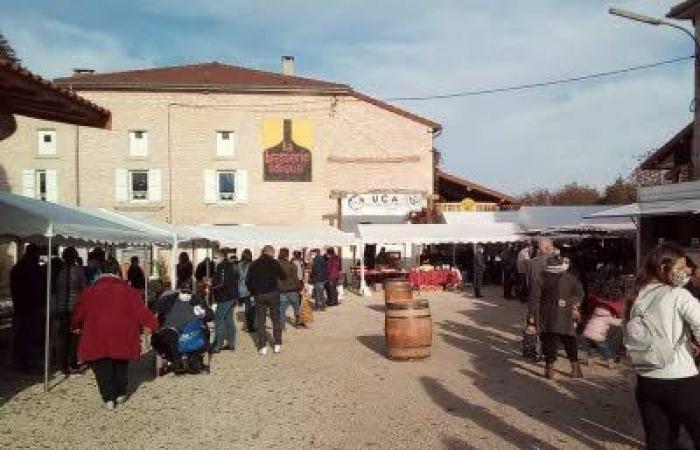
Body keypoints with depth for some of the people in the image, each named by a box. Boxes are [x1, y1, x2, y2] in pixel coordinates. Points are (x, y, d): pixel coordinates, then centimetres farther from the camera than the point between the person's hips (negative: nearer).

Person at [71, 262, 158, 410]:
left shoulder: (89, 292, 6)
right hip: (122, 337, 1)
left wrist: (75, 327, 30)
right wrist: (153, 324, 7)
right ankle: (120, 394, 25)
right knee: (121, 366, 18)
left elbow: (79, 313, 12)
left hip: (98, 338, -1)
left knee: (102, 368, 5)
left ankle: (109, 398, 0)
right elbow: (141, 311, -2)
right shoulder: (129, 292, 3)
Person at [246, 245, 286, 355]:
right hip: (273, 293, -1)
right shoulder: (274, 263, -4)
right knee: (276, 319, 10)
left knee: (260, 321, 6)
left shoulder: (254, 264, 3)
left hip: (258, 295, 1)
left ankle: (262, 347, 4)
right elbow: (283, 277, 1)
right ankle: (277, 344, 11)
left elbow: (248, 280, 4)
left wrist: (253, 291, 14)